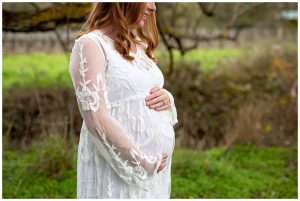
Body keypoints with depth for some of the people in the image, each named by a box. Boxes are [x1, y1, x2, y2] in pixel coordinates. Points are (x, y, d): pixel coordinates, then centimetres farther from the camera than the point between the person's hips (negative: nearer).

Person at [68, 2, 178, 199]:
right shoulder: (90, 44, -13)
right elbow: (95, 119, -20)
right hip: (119, 169, -7)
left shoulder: (139, 44, 11)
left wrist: (167, 98, -2)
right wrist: (142, 162, -17)